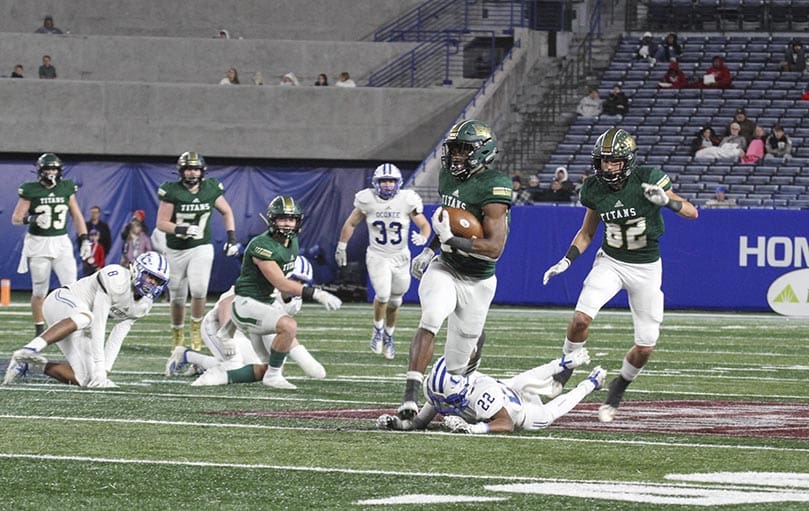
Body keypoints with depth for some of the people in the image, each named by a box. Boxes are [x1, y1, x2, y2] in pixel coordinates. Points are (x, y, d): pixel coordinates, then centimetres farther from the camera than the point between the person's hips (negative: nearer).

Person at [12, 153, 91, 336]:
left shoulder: (66, 188, 4)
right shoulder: (30, 191, -5)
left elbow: (76, 216, 12)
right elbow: (16, 218, -3)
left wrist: (84, 239, 4)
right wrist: (32, 219, -23)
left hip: (61, 243, 2)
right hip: (38, 244, -2)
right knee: (39, 291, 4)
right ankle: (39, 329, 17)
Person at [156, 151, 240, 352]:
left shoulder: (211, 189, -2)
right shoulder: (172, 191, -11)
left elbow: (226, 212, 14)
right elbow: (161, 223, -11)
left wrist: (231, 237, 5)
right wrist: (180, 230, -28)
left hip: (201, 248, 0)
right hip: (176, 251, 0)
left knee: (198, 290, -21)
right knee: (178, 297, 7)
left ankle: (196, 329, 2)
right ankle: (178, 337, 27)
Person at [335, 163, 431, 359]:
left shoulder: (407, 201, -11)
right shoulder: (367, 200, -10)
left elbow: (424, 225, -5)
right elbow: (351, 223, 5)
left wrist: (422, 237, -27)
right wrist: (341, 246, 8)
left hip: (400, 257, 2)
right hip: (377, 256, -2)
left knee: (394, 302, 12)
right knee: (383, 295, -20)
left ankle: (388, 336, 35)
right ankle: (378, 330, 6)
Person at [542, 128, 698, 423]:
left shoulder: (648, 180, -17)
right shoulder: (595, 189, -6)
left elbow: (692, 212, -16)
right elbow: (587, 233, 11)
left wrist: (665, 200, -35)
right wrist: (566, 261, -3)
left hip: (646, 268, -1)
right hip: (610, 262, 2)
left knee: (645, 347, -2)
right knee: (582, 317, -24)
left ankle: (618, 389, 25)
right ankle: (564, 369, 0)